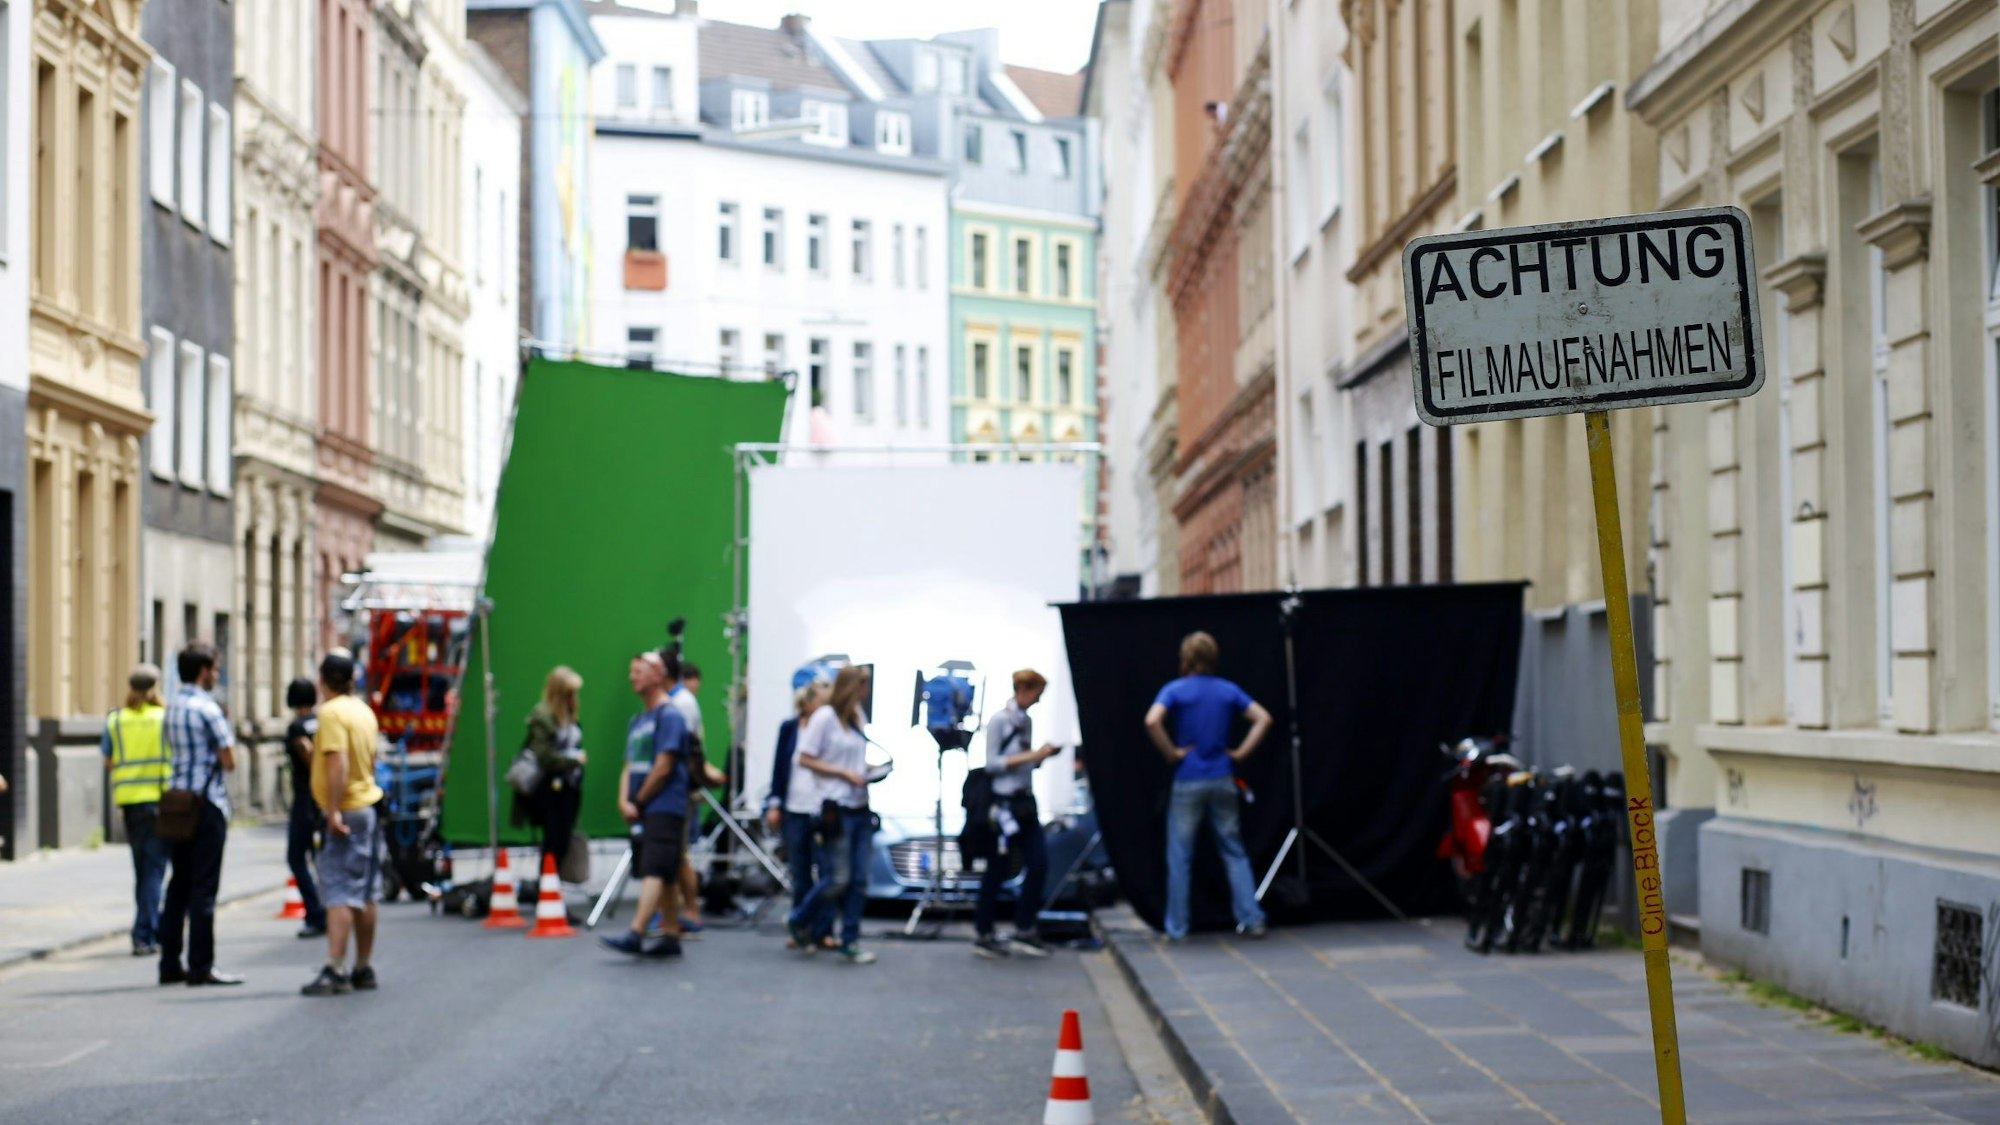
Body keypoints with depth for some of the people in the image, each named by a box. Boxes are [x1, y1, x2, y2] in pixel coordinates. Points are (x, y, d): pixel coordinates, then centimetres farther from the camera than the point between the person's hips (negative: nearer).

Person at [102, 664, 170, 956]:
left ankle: (154, 932, 19)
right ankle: (144, 936, -11)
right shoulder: (167, 718, -3)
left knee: (143, 869, 14)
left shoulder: (115, 721, 4)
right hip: (161, 800, -3)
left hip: (129, 801, 3)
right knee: (153, 869, -2)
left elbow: (108, 764, 9)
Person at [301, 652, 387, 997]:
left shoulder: (331, 712, -14)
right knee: (365, 895, 13)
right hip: (370, 805, 9)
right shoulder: (363, 710, 12)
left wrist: (334, 811, -25)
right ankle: (363, 969, 20)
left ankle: (333, 971, -18)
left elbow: (338, 762, -23)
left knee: (339, 894, -12)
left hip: (347, 813, -9)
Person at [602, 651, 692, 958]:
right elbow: (630, 767, 16)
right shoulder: (638, 721, 18)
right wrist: (624, 801, -1)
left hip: (665, 808, -9)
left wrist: (639, 801, -6)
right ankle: (671, 936, 16)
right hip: (645, 811, 9)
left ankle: (636, 934, -25)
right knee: (665, 875, 11)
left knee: (654, 871, -16)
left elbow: (663, 768, -15)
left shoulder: (669, 716, -9)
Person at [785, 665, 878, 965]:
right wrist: (845, 774, -14)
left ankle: (850, 943, 8)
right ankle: (799, 922, 15)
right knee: (838, 878, -7)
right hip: (837, 807, -7)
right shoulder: (824, 717, -6)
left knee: (858, 881, 4)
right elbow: (805, 759, -8)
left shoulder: (856, 718, 14)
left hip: (860, 808, 7)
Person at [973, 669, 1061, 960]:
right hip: (1004, 802, -7)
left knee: (1038, 863, 2)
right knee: (997, 870, 0)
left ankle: (1025, 931, 10)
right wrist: (1031, 756, -17)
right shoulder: (999, 721, -10)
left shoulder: (1026, 721, 11)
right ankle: (983, 934, 10)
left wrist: (1042, 757, -1)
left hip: (1025, 802, 7)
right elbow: (992, 764, -14)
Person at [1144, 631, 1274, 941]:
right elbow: (1263, 718, -1)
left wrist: (1172, 753, -10)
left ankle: (1176, 928, 6)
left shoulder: (1175, 690, -5)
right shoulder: (1229, 690, 5)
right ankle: (1251, 920, 4)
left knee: (1179, 858, 4)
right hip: (1223, 780, 3)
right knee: (1234, 852, 10)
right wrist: (1241, 752, 1)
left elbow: (1152, 721, -21)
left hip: (1188, 782, -3)